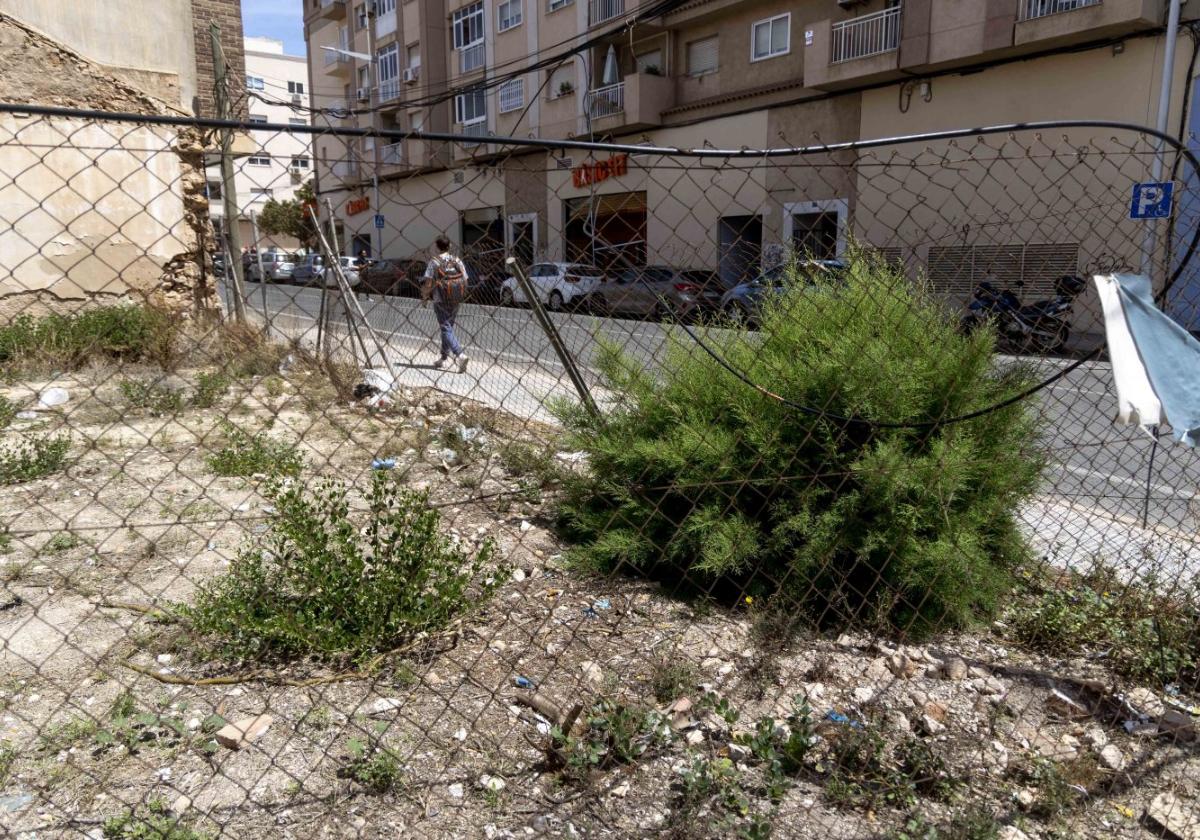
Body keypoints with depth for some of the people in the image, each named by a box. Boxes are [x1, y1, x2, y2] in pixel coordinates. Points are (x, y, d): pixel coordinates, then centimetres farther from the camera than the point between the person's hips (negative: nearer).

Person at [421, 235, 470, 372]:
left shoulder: (434, 262, -9)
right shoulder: (457, 261, 5)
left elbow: (428, 283, -12)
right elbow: (465, 281, 5)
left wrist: (424, 296, 6)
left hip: (441, 301, -5)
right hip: (455, 301, 5)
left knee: (446, 329, -4)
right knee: (448, 327, 17)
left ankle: (460, 355, -23)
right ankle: (444, 358, 24)